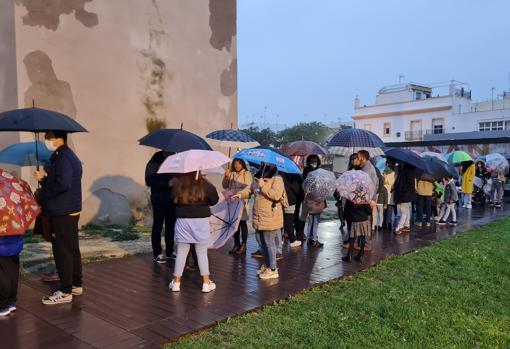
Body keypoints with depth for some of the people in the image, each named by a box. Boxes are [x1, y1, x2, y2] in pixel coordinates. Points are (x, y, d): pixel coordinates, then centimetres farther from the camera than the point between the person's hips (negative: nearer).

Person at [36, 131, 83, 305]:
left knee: (62, 251, -2)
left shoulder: (63, 158, -17)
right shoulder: (70, 156, 15)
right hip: (71, 211, 10)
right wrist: (44, 178, 1)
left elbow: (63, 184, -28)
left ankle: (65, 292, 6)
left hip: (62, 213, -10)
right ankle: (76, 285, 27)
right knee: (72, 249, 16)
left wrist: (42, 194, -15)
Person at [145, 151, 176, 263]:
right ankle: (157, 254, 12)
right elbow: (149, 181, -15)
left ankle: (169, 251, 22)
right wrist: (167, 183, -23)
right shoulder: (154, 162, -7)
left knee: (171, 225, 10)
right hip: (159, 200, -5)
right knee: (158, 226, 4)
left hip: (172, 199, 5)